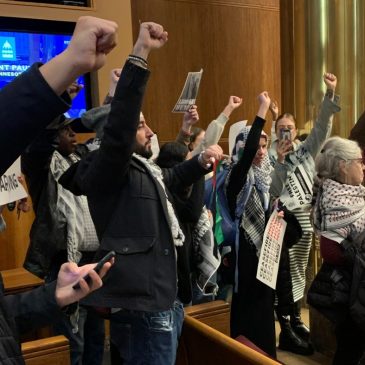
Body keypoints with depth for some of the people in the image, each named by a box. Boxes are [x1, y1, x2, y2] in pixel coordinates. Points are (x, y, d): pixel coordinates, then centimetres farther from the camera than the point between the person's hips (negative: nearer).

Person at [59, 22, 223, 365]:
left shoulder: (140, 168, 13)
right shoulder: (107, 169, -13)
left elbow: (168, 177, 35)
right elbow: (119, 125, -33)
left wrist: (200, 162, 17)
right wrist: (140, 54, -37)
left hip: (161, 302, 10)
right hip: (142, 309, -10)